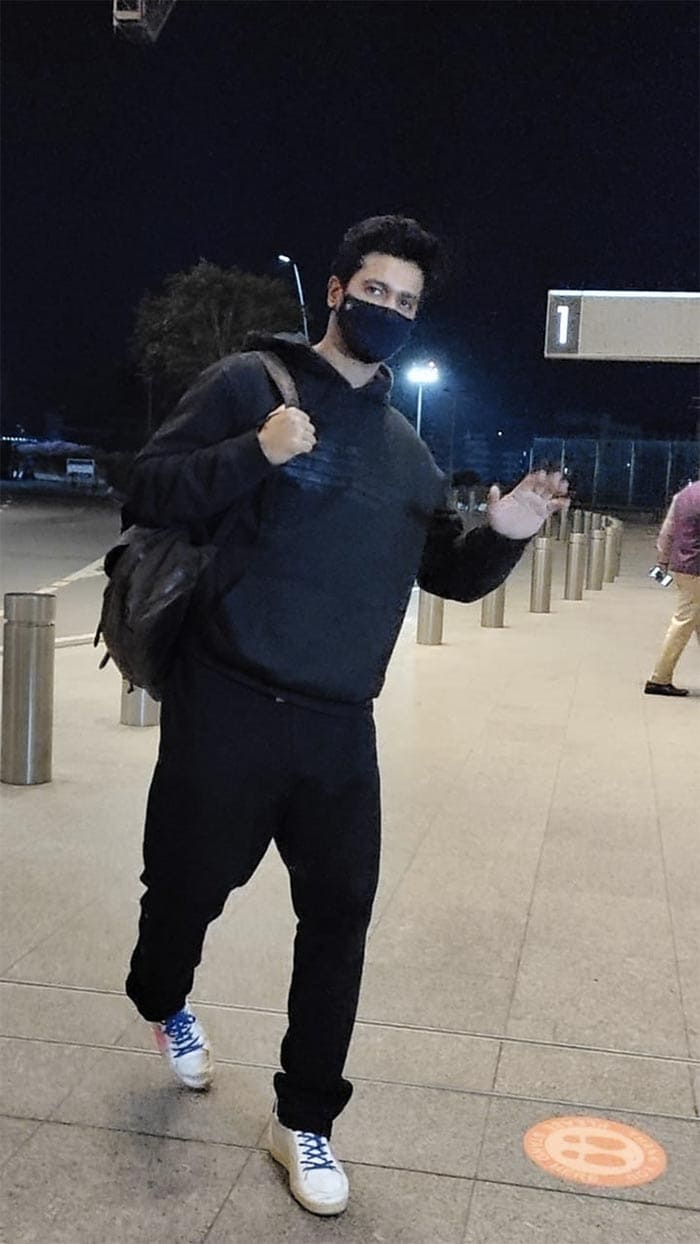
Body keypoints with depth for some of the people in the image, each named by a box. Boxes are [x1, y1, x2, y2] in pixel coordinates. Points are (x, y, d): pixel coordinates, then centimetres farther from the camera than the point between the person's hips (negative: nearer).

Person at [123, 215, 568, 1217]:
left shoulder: (407, 449, 14)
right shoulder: (250, 382, -2)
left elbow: (451, 573, 19)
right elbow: (150, 491, -7)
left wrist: (504, 533, -2)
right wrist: (255, 452, -23)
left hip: (340, 728, 4)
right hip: (227, 709, -4)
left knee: (340, 915, 6)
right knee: (189, 887, 12)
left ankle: (306, 1120, 24)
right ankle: (164, 1003, 48)